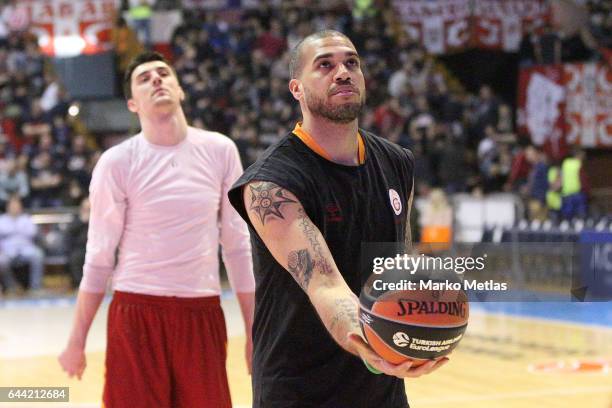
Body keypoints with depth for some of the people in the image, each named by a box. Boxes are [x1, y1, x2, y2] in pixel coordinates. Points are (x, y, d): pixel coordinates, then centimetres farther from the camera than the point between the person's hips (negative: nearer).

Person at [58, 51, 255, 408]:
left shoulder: (219, 151, 4)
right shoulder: (116, 162, -3)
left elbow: (238, 244, 8)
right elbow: (99, 257, 2)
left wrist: (253, 333, 7)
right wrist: (77, 341, 2)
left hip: (204, 313, 2)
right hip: (137, 314, -2)